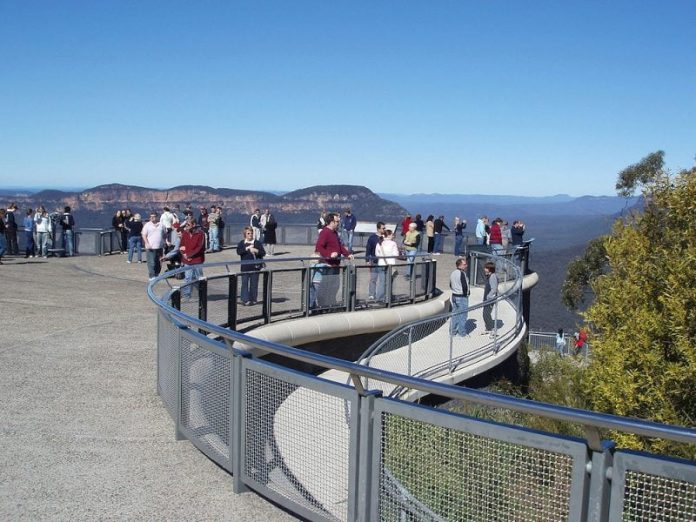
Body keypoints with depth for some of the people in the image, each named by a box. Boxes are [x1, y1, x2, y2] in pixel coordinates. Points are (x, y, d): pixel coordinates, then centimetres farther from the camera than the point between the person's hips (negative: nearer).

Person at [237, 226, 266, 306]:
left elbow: (263, 253, -1)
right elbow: (238, 251, -11)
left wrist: (256, 251, -17)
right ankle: (245, 300, 2)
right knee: (245, 283, -1)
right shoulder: (241, 243, 6)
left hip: (255, 266, 0)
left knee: (254, 283, 4)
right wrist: (247, 248, -20)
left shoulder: (257, 243, 4)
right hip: (245, 267, 0)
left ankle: (253, 299, 13)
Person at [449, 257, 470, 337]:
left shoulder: (453, 273, 8)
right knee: (462, 315, 2)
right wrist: (467, 292, -5)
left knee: (454, 314, 13)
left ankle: (452, 332, 18)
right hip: (462, 297, -8)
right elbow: (464, 286, -21)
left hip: (454, 296, 8)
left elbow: (450, 285, 14)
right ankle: (462, 332, 7)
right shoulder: (462, 274, -19)